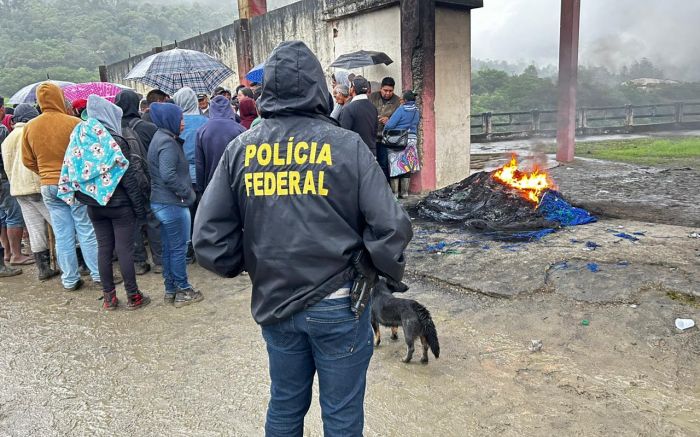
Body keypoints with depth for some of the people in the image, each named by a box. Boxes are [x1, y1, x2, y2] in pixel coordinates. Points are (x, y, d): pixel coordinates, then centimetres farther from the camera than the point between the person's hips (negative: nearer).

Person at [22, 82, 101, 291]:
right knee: (87, 231, 4)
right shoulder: (74, 122, -13)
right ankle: (98, 275, 9)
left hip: (49, 186, 4)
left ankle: (70, 279, 16)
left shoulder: (30, 127, 2)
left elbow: (28, 161, 9)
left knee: (62, 235, 9)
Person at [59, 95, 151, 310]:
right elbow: (128, 176, -13)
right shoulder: (114, 141, -12)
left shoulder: (80, 138, 5)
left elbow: (71, 173, 6)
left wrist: (86, 197, 11)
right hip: (119, 203, -5)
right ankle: (133, 296, 7)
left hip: (94, 204, 6)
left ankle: (108, 297, 17)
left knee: (103, 248, 10)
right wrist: (139, 205, -8)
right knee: (124, 248, 0)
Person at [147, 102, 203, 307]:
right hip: (173, 204, -10)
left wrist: (186, 192, 11)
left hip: (160, 202, 10)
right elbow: (168, 175, -27)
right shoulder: (168, 142, -17)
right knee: (179, 249, 1)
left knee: (168, 249, 16)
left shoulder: (160, 138, 13)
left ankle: (170, 291, 26)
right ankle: (183, 291, 12)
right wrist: (188, 193, -16)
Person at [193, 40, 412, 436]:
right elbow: (390, 226, -15)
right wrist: (391, 272, 4)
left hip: (273, 301, 4)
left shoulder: (240, 149, -3)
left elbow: (209, 239, -4)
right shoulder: (347, 145, -11)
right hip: (338, 304, -3)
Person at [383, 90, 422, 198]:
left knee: (395, 166, 2)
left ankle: (394, 192, 3)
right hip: (412, 140, 6)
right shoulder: (417, 111, 6)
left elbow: (390, 125, -16)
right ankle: (404, 192, 15)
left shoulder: (401, 109, -13)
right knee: (407, 167, 11)